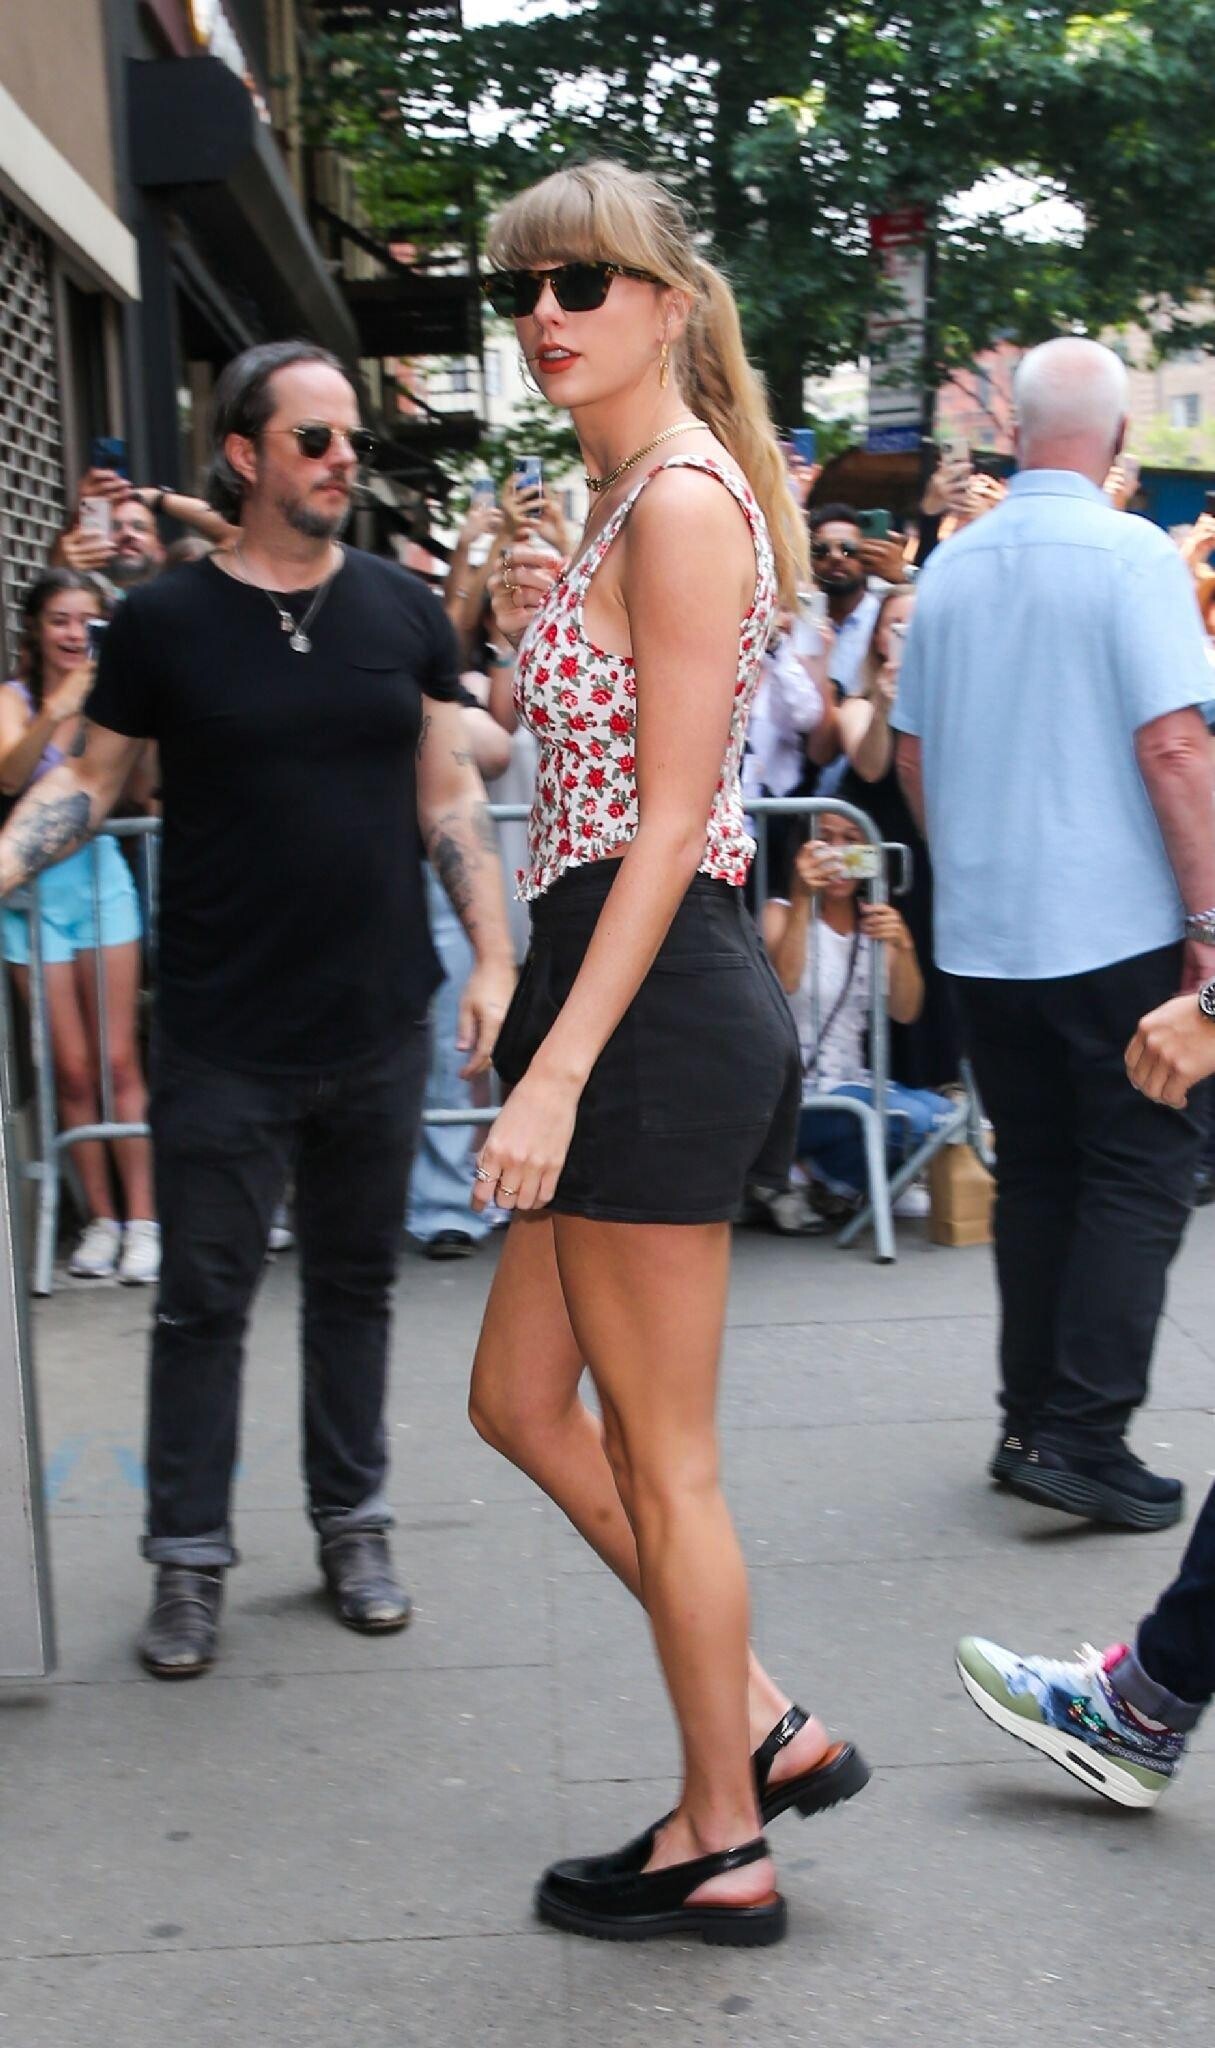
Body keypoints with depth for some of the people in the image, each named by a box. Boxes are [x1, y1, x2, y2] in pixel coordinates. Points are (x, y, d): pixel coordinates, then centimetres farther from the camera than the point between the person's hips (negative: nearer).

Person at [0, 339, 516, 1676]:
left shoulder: (401, 609, 4)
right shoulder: (166, 621, -3)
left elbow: (447, 791, 7)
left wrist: (493, 958, 0)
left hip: (379, 1026, 3)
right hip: (222, 1039, -2)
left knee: (355, 1283, 14)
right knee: (203, 1300, 5)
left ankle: (352, 1527, 29)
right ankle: (189, 1557, 20)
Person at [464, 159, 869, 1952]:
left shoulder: (682, 496, -13)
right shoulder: (625, 493, 18)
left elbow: (673, 815, -20)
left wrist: (558, 1067, -22)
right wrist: (538, 625, 15)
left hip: (657, 998, -11)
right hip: (627, 994, 11)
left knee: (660, 1460, 3)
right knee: (522, 1402, 16)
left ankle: (721, 1848, 21)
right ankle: (767, 1727, 27)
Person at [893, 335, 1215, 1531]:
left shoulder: (950, 567, 7)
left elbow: (912, 752, 13)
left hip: (981, 929, 6)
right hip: (1116, 926, -5)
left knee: (1033, 1173, 15)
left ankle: (1031, 1423, 19)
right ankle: (1083, 1438, -1)